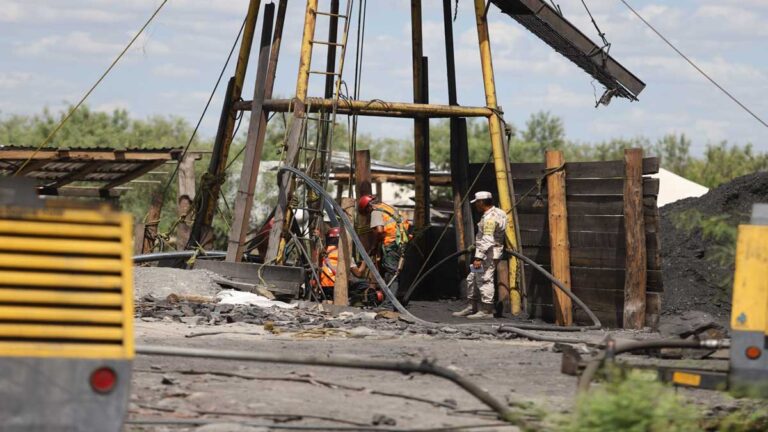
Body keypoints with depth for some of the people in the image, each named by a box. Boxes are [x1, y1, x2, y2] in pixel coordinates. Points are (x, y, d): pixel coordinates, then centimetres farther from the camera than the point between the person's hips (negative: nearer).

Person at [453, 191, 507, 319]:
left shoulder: (490, 217, -18)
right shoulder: (497, 212, 15)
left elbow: (487, 240, -24)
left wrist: (478, 257, -26)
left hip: (488, 254, -11)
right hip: (488, 254, 11)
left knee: (484, 280, -9)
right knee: (472, 279, 15)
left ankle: (487, 310, -7)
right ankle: (472, 307, 20)